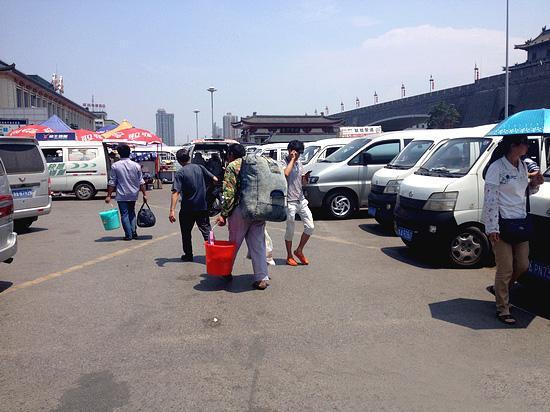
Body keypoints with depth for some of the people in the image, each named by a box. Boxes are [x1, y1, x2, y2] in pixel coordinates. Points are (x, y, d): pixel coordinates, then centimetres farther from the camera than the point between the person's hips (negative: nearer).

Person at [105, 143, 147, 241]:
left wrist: (108, 196, -2)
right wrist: (144, 194, 8)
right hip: (133, 195, 3)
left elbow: (112, 182, -7)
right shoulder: (136, 165, -2)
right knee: (132, 213, 18)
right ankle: (134, 232, 13)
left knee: (125, 214, 4)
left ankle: (128, 235, 4)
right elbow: (141, 182, 0)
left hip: (121, 195, -3)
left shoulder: (115, 166, -8)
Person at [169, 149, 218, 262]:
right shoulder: (200, 167, 0)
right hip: (202, 207, 3)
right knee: (206, 230, 8)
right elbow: (214, 179, 4)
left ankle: (188, 255, 22)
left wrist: (172, 210, -25)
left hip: (187, 209, -3)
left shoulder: (180, 173, -12)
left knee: (186, 233, 14)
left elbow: (176, 192, -21)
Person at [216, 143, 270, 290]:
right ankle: (262, 278, 5)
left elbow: (229, 193, -12)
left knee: (234, 244, 10)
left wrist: (224, 214, -10)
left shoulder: (232, 166, -3)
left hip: (240, 211, -5)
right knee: (258, 245, 7)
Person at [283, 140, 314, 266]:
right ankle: (289, 256, 18)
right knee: (290, 231, 4)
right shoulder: (284, 163, -10)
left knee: (310, 227, 2)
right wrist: (292, 159, -22)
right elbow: (286, 173, -34)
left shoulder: (299, 163, 13)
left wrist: (305, 178, -3)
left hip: (301, 200, 7)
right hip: (290, 202, -7)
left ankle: (299, 251, 19)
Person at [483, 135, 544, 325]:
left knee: (523, 265, 12)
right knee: (506, 269, -2)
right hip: (502, 224, -7)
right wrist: (492, 228, -18)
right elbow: (490, 199, -15)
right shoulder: (497, 167, -13)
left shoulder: (523, 165, 10)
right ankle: (503, 309, 11)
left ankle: (500, 289, 36)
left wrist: (534, 184, 0)